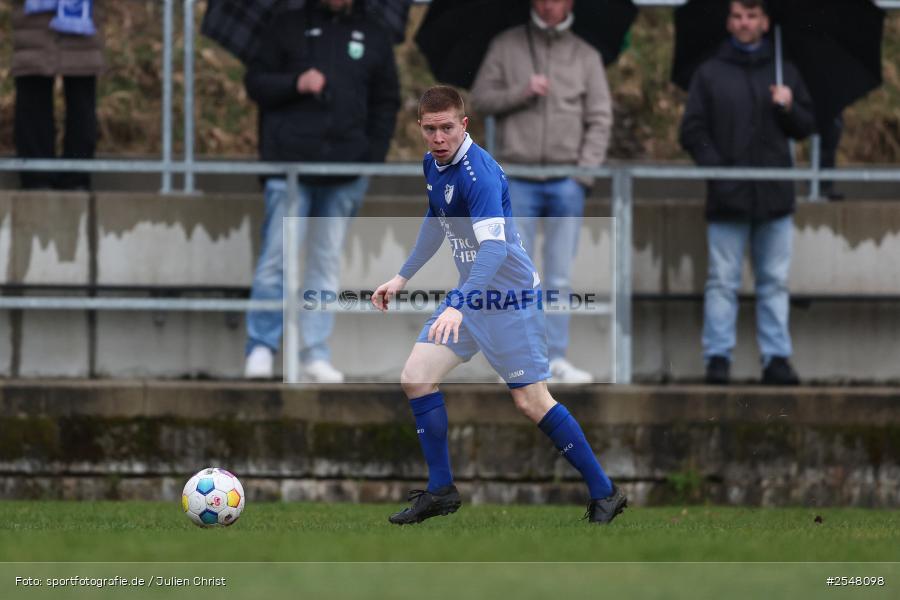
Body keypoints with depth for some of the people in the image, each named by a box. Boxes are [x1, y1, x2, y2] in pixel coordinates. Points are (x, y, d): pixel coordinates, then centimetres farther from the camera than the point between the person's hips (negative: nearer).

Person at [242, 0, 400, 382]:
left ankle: (316, 355, 6)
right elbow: (255, 81, 6)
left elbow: (386, 103, 18)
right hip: (291, 163, -3)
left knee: (327, 263, 5)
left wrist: (373, 158, 6)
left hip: (346, 171, 3)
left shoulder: (373, 39, 15)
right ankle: (260, 349, -3)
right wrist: (295, 84, -13)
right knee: (277, 257, -7)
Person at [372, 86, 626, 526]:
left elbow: (494, 245, -36)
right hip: (469, 295, 8)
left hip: (510, 297, -8)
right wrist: (402, 278, 25)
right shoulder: (432, 165, 3)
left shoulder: (479, 173, -25)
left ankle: (603, 493, 2)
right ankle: (440, 491, 10)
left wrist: (458, 308, -46)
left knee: (531, 402, -9)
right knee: (416, 377, 1)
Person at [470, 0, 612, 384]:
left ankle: (557, 357, 4)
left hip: (566, 181, 1)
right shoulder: (507, 47, 8)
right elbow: (481, 99, 3)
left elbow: (600, 120, 6)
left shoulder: (586, 56, 9)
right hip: (518, 177, -1)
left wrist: (585, 171, -5)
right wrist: (522, 92, -12)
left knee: (560, 277, 1)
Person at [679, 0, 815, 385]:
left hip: (775, 194, 2)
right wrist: (716, 167, -9)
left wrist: (789, 107, -6)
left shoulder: (784, 72, 14)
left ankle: (777, 358, 6)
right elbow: (692, 132, 4)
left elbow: (806, 128, 15)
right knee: (723, 281, -3)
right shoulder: (710, 74, 7)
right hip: (727, 195, -2)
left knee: (774, 281, 4)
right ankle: (718, 357, -1)